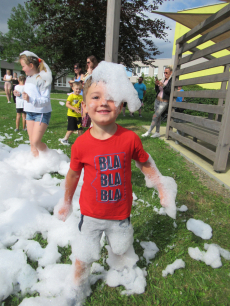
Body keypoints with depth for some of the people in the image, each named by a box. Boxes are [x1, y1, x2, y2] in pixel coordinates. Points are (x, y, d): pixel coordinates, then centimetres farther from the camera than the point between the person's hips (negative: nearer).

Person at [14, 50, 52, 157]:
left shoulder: (42, 79, -15)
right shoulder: (28, 78, 11)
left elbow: (46, 100, -22)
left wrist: (31, 99, -34)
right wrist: (20, 94, 10)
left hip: (41, 113, -8)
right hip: (30, 112, 8)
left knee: (36, 141, -11)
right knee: (32, 141, 11)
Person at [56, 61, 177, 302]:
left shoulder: (130, 139, -18)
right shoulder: (81, 144, -18)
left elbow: (145, 164, -1)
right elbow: (73, 174, -1)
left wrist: (162, 188, 3)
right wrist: (66, 202, 12)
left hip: (120, 212, 1)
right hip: (91, 214, 0)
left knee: (120, 250, 24)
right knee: (84, 257, 14)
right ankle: (77, 288, 46)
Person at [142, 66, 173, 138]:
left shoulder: (172, 81, -9)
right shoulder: (164, 80, 14)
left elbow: (171, 92, -19)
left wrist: (163, 86, -24)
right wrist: (156, 85, -4)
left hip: (164, 102, -8)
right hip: (157, 100, 8)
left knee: (155, 116, -11)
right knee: (158, 117, 10)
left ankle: (148, 132, -2)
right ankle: (157, 132, 19)